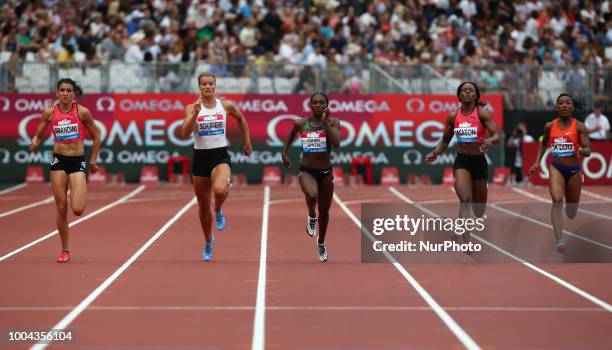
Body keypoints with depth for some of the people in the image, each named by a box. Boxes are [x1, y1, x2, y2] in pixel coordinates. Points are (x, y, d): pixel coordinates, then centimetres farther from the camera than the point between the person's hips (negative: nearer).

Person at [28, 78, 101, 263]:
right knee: (61, 209, 1)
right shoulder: (49, 113, 0)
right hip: (58, 160, 2)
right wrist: (34, 143, -14)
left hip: (78, 161, -2)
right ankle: (65, 250, 14)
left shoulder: (83, 112, -6)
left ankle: (81, 194, 25)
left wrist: (93, 160, 5)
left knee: (77, 210, -14)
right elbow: (38, 136, 9)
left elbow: (96, 136, 5)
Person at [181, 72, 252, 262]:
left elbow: (241, 118, 21)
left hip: (221, 155, -1)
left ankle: (218, 211, 3)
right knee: (203, 205, 11)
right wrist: (195, 114, -25)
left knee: (219, 190, -33)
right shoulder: (192, 108, -3)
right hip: (200, 156, 1)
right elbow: (185, 133, -15)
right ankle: (208, 241, 34)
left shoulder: (226, 105, 1)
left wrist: (247, 141, 21)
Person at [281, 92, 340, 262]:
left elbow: (336, 144, -24)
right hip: (306, 171, -1)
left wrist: (326, 122, -24)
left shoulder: (333, 122, -8)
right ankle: (311, 217, 1)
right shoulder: (301, 123, -4)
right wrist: (284, 153, 14)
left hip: (326, 172, 1)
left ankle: (321, 243, 42)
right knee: (312, 196, -35)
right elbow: (291, 134, 18)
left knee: (324, 211, 16)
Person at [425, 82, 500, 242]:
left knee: (479, 208, 12)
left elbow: (497, 136, -14)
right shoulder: (453, 116, 3)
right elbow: (445, 140, 16)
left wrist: (489, 141, -36)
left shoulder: (482, 113, -6)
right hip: (461, 161, 0)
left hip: (479, 161, 0)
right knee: (465, 199, -20)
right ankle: (467, 242, -22)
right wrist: (435, 153, -1)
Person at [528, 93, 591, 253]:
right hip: (556, 168, 0)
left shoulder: (579, 126, -5)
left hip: (574, 170, 0)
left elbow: (588, 151, -11)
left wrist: (583, 151, -33)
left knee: (571, 214, 11)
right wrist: (537, 162, 12)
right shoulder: (550, 126, 2)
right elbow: (543, 144, 21)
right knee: (557, 200, -26)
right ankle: (559, 241, -33)